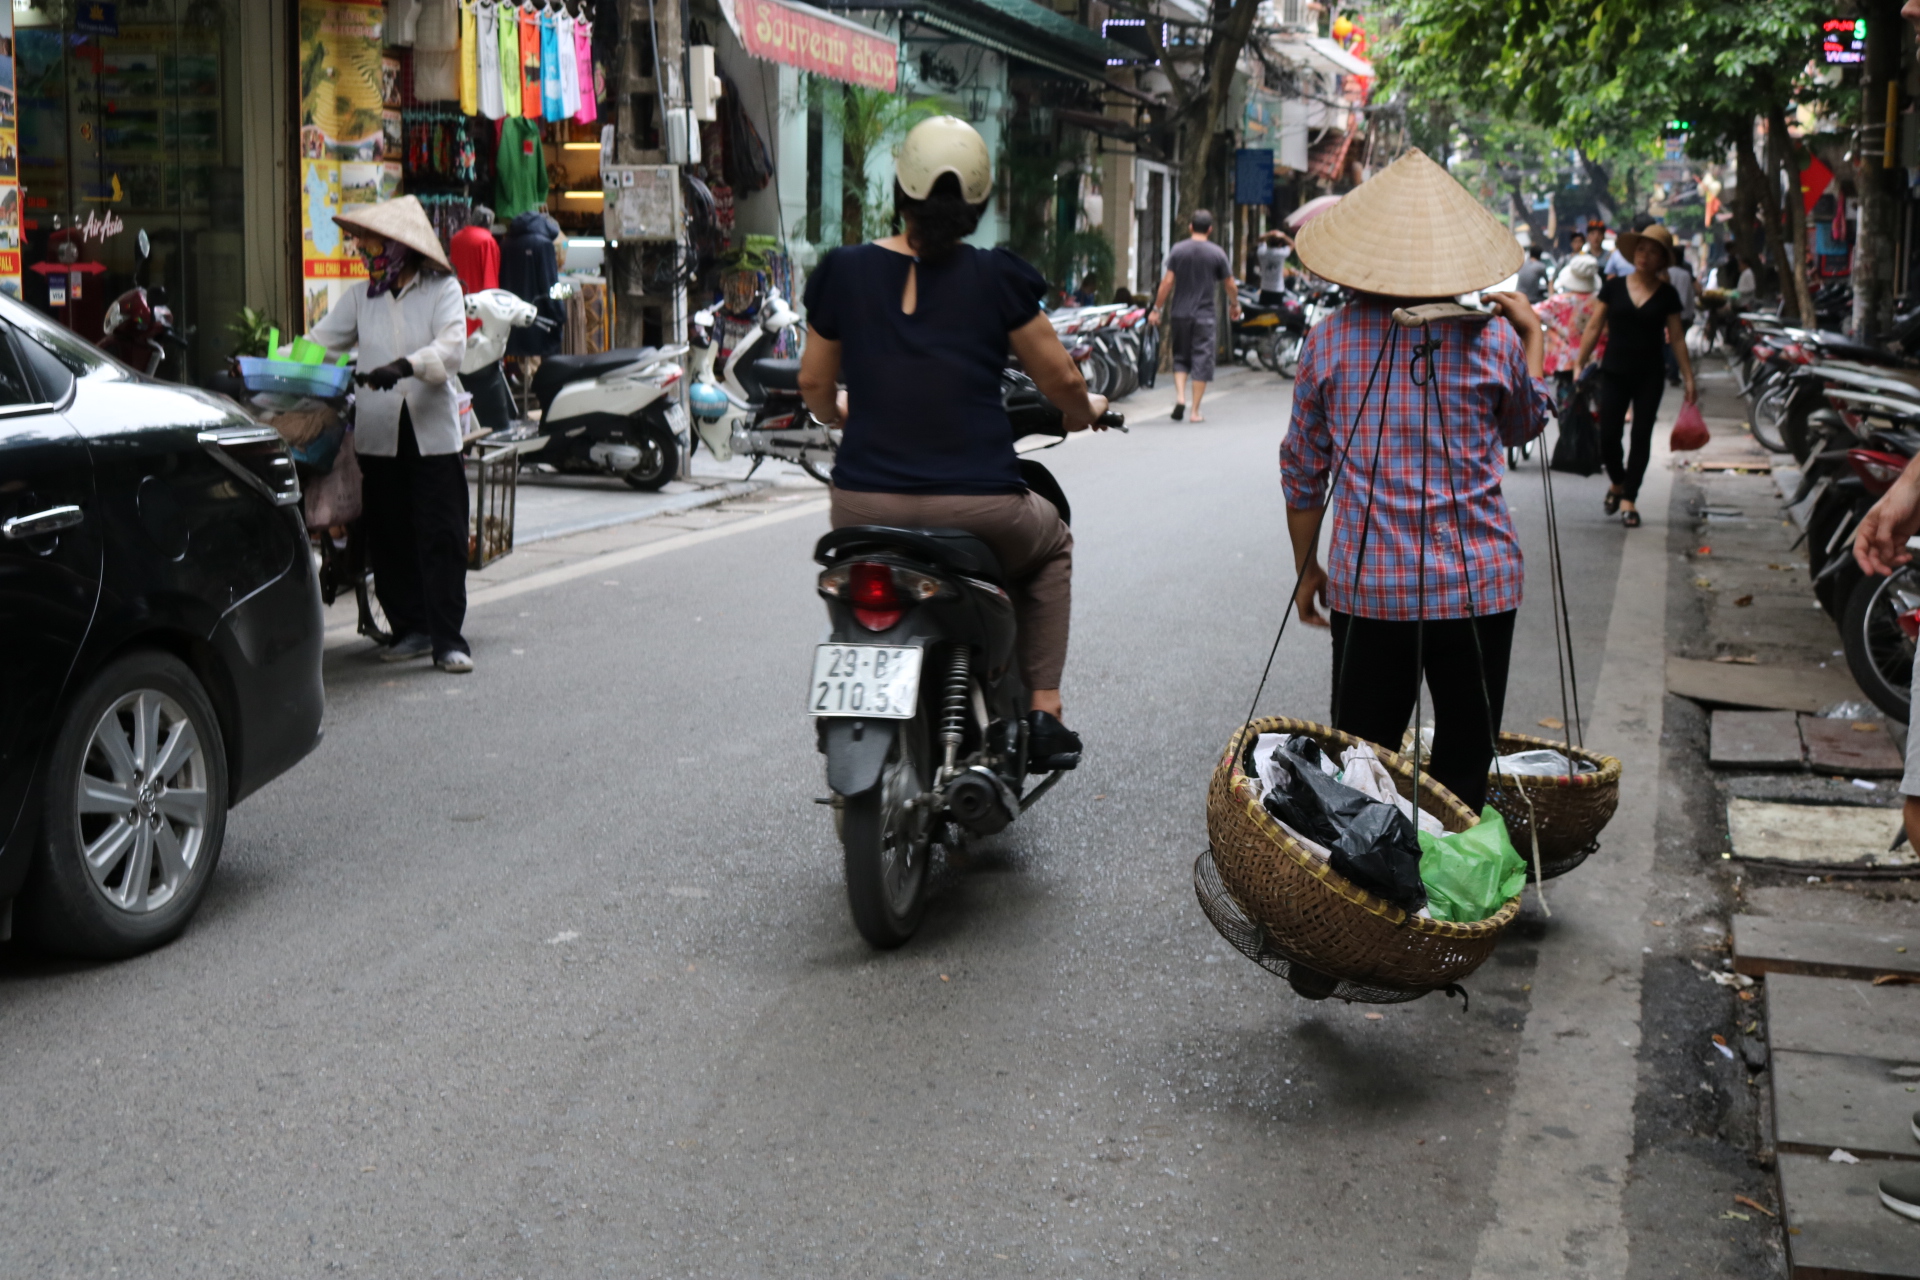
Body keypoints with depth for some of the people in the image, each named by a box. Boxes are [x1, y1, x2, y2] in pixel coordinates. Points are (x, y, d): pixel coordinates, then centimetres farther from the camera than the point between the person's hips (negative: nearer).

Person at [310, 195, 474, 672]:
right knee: (389, 538, 5)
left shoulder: (443, 289, 2)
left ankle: (448, 638, -4)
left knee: (442, 537, -6)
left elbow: (451, 346, -14)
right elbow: (320, 342, 11)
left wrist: (406, 366, -31)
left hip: (433, 431, -4)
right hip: (379, 434, 4)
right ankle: (410, 629, 15)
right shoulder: (359, 296, 15)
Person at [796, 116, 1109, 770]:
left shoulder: (845, 270, 1)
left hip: (867, 509, 2)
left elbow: (814, 383, 12)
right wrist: (1084, 413, 28)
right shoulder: (995, 276, -4)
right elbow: (1061, 378, 4)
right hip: (978, 508, -2)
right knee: (1050, 545, 32)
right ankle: (1044, 714, 22)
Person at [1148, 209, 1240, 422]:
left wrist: (1157, 309, 2)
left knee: (1180, 358, 15)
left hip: (1180, 314, 2)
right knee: (1201, 360, 3)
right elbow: (1231, 285, 4)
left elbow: (1167, 282, -4)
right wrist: (1234, 305, 22)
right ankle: (1195, 411, 2)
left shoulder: (1177, 250, 0)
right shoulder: (1217, 253, -2)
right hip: (1204, 315, -2)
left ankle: (1180, 397, -5)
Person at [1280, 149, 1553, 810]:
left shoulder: (1329, 338, -1)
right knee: (1463, 769, 10)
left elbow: (1302, 471, 6)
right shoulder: (1493, 337, -4)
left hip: (1367, 585, 1)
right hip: (1477, 584, -1)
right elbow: (1526, 425, 18)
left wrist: (1307, 569, 17)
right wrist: (1533, 336, 28)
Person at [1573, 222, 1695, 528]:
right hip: (1614, 373, 0)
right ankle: (1617, 482, 24)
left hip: (1649, 376, 0)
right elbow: (1594, 327, 4)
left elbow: (1676, 337, 5)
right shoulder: (1614, 287, 1)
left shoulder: (1667, 294, 2)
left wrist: (1688, 376, 2)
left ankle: (1627, 499, 8)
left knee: (1641, 437, 0)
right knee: (1608, 437, -5)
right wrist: (1579, 364, 1)